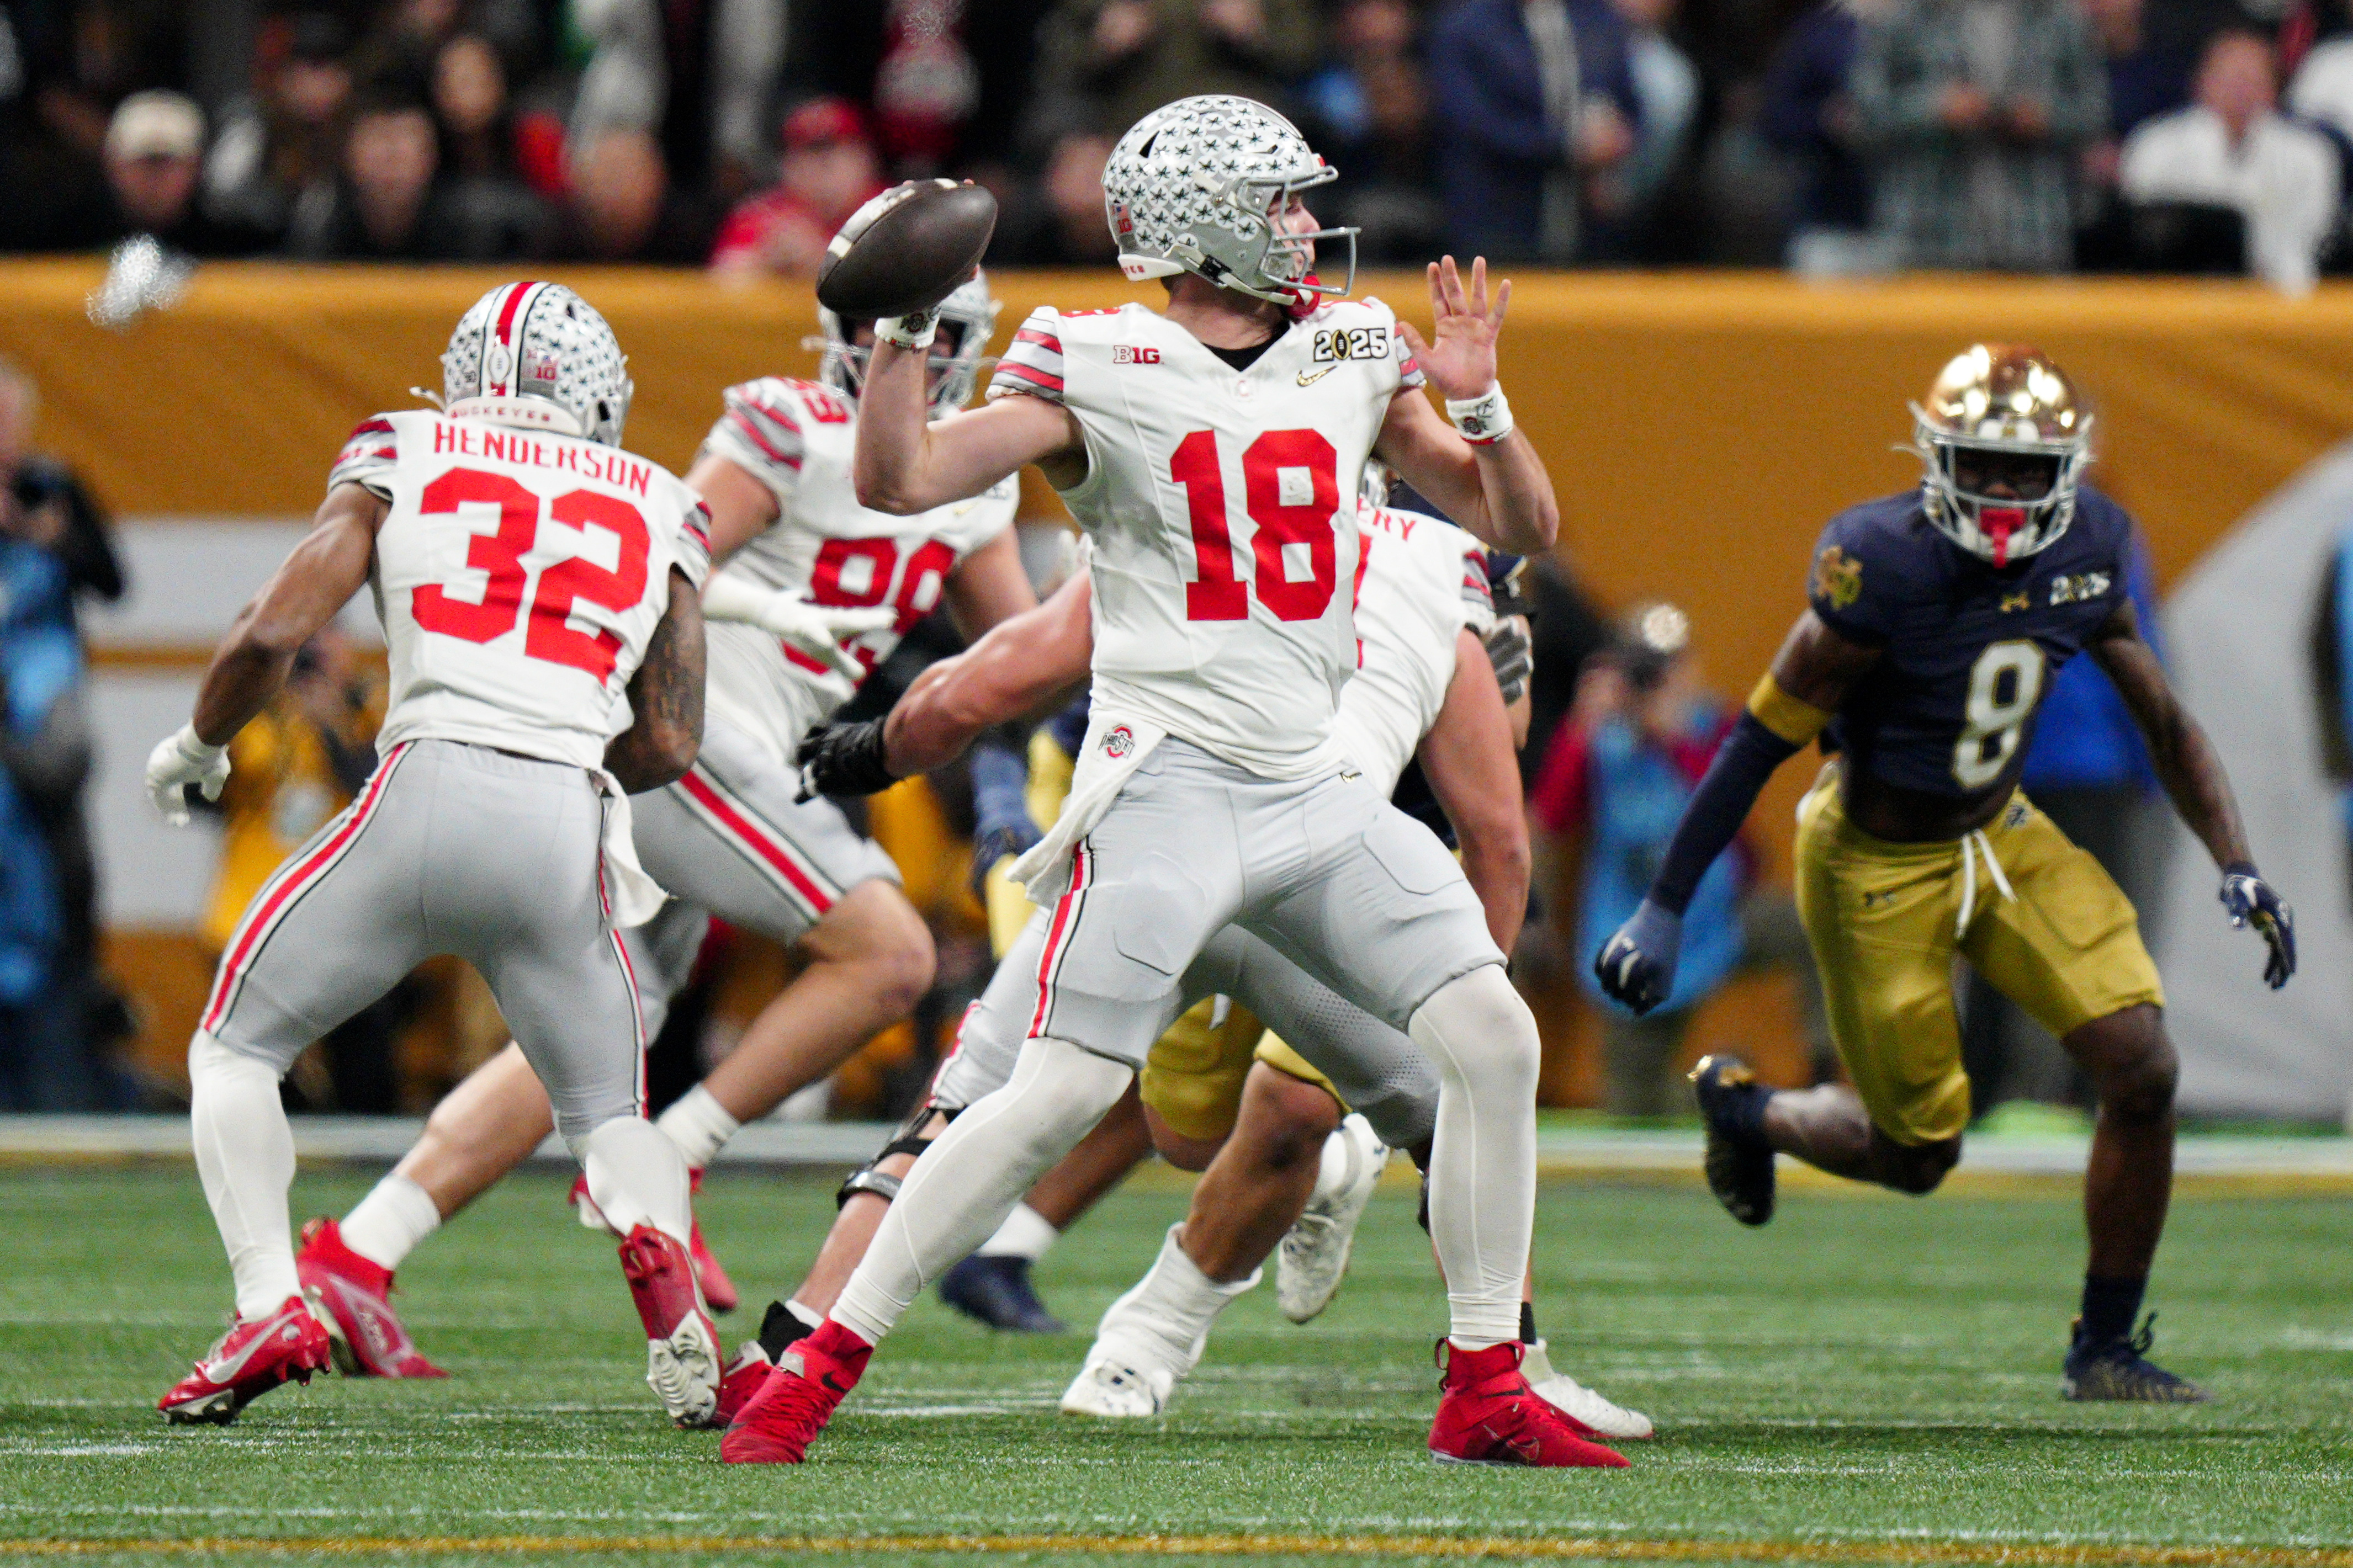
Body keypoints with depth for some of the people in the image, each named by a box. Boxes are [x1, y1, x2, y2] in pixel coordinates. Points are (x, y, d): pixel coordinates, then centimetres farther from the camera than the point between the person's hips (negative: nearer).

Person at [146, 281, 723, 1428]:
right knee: (607, 1112, 18)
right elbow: (669, 745, 15)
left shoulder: (401, 463, 14)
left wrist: (197, 745, 23)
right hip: (566, 830, 2)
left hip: (428, 788, -2)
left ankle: (270, 1307, -4)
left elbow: (273, 632, 5)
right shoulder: (656, 514, 19)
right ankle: (658, 1249, -17)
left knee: (236, 1049, 16)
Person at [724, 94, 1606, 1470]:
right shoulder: (1100, 373, -3)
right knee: (1063, 1094, -13)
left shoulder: (1351, 358, 11)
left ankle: (1486, 1392, 5)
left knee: (1495, 1041, -5)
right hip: (1169, 779, -5)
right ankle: (823, 1366, -4)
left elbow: (1523, 526, 13)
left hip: (1317, 789, 5)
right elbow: (901, 481, -10)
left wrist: (1476, 402, -5)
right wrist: (907, 329, -22)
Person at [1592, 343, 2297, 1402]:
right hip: (1878, 866, -5)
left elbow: (2160, 716, 4)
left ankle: (2106, 1348, 7)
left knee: (2142, 1070, -9)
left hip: (2002, 838, 5)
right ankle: (1742, 1109, 36)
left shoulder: (2086, 549, -9)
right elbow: (1765, 739, -21)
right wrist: (1664, 909, -20)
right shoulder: (1885, 565, -27)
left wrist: (2237, 868, -3)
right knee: (1918, 1155, 4)